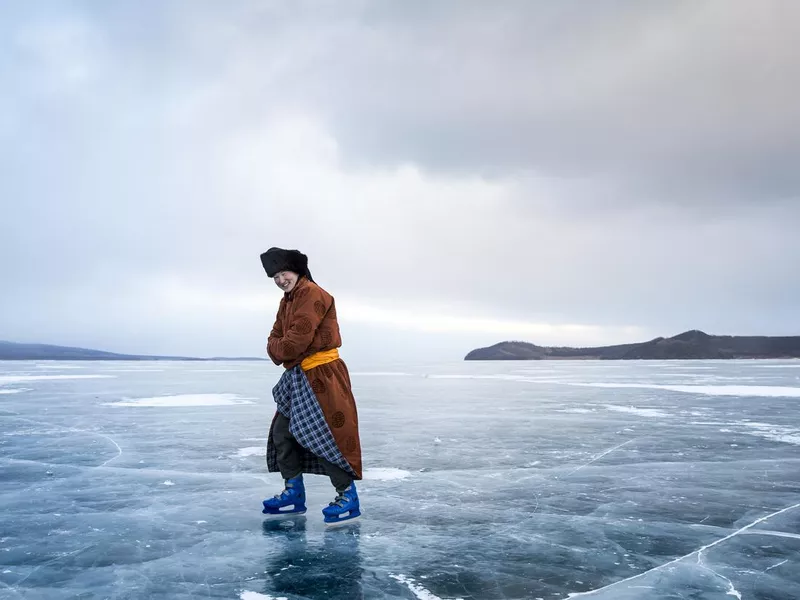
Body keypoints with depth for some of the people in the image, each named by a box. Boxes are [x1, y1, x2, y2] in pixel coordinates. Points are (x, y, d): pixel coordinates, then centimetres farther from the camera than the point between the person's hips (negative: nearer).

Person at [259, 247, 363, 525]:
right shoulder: (287, 301, 18)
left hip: (321, 376, -10)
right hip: (297, 376, 10)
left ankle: (348, 497, -1)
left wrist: (279, 349, -2)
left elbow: (296, 342, -21)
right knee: (281, 431, 11)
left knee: (325, 435, -11)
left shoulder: (312, 294, -14)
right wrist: (280, 350, -9)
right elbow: (275, 339, 13)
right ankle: (294, 493, 20)